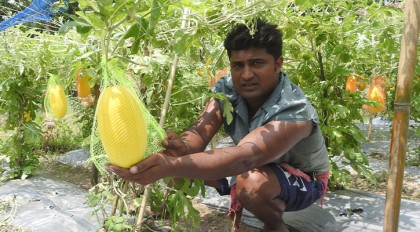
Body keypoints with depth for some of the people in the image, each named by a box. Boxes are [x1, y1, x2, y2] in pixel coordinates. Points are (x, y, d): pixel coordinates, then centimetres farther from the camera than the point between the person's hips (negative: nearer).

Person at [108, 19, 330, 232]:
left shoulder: (294, 113, -37)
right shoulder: (227, 89, -18)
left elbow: (243, 158, -51)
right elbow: (201, 130, -31)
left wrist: (171, 166, -64)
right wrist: (180, 148, -56)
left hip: (304, 178, -5)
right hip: (260, 165, 5)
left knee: (252, 184, -39)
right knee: (187, 157, -10)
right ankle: (236, 197, 11)